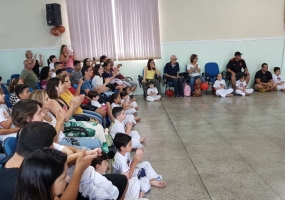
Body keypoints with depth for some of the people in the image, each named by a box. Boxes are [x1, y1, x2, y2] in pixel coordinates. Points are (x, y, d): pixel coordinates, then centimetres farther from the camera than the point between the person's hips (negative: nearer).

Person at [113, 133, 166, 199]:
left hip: (129, 172, 9)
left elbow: (130, 164, -1)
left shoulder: (125, 152, -9)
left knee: (146, 164, 8)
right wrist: (135, 161, -35)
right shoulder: (120, 160, -34)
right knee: (145, 180, -24)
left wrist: (137, 156, -16)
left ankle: (153, 180, 1)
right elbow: (127, 176, -30)